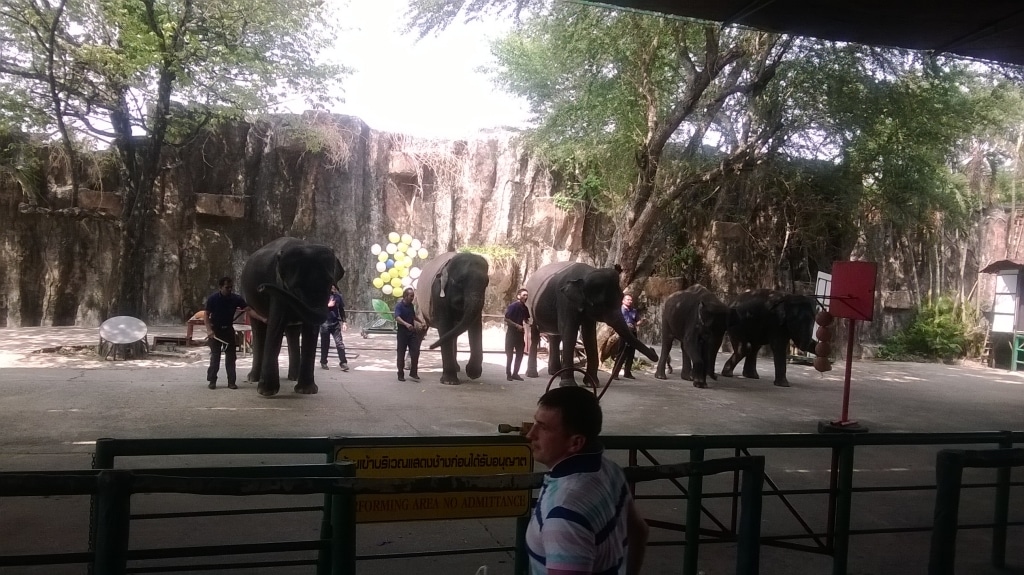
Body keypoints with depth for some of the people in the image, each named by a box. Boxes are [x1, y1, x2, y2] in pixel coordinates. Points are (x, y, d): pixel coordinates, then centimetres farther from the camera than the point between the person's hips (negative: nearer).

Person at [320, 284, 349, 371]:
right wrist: (328, 306, -14)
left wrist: (344, 322, 9)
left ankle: (343, 363, -9)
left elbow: (341, 310, 14)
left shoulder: (338, 296, 8)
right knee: (325, 344, 7)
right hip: (325, 323, -2)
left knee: (340, 343, -7)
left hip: (336, 323, 2)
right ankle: (323, 363, 20)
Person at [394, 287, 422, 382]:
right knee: (401, 354, 3)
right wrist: (406, 324, -44)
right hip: (402, 332, -5)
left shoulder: (411, 306, 10)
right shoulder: (399, 306, -12)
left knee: (415, 352, -2)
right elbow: (397, 317, -30)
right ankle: (401, 374, 12)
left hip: (412, 332, 5)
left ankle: (413, 373, 6)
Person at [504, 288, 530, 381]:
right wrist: (517, 325, -19)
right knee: (510, 354, -1)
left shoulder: (524, 308, 6)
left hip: (520, 333, 7)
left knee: (520, 354, 6)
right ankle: (508, 374, 5)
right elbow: (506, 319, -14)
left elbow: (526, 320, 18)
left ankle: (515, 373, 15)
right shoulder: (512, 306, -13)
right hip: (511, 332, -7)